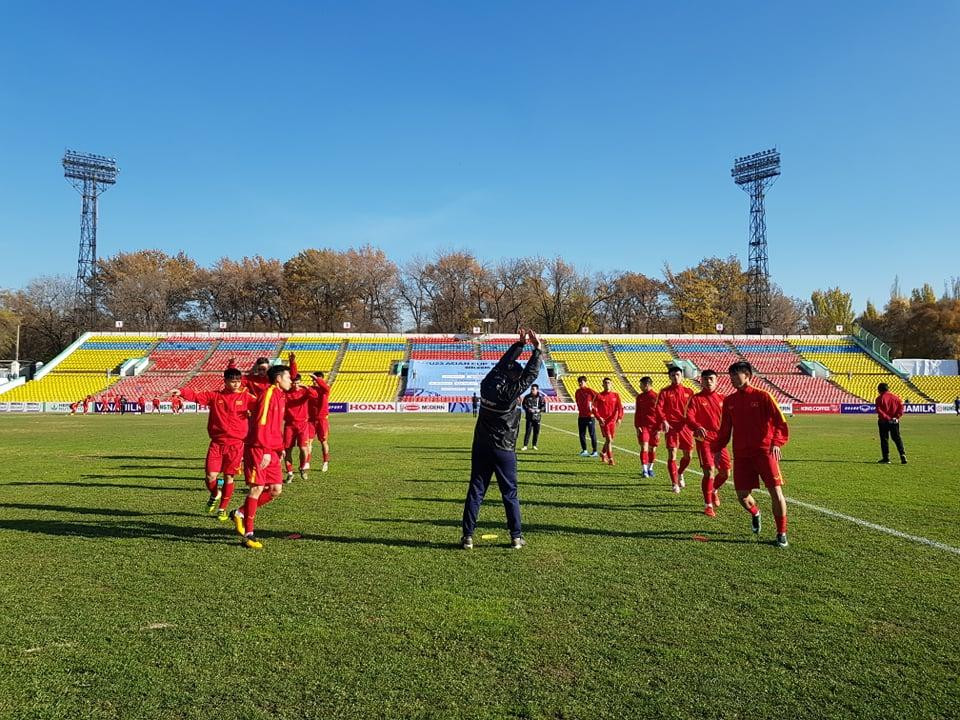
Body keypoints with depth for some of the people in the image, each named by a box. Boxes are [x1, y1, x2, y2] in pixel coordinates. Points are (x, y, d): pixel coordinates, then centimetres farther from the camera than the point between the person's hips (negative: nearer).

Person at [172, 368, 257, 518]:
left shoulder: (245, 397, 2)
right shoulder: (215, 396, 4)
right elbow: (197, 396, -4)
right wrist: (182, 392, -21)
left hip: (235, 444, -1)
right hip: (217, 443, 1)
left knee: (229, 477, 5)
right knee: (210, 476, -4)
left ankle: (222, 508, 24)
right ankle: (215, 494, 30)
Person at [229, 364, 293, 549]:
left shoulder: (280, 396, 17)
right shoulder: (268, 394, -12)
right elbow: (261, 423, -19)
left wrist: (280, 448, 17)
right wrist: (265, 451, -23)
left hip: (271, 451, 9)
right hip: (259, 450, -9)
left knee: (276, 490, 6)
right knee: (257, 489, -7)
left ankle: (240, 513, 21)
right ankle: (248, 534, 1)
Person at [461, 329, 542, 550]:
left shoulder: (487, 384, 0)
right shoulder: (510, 392, -15)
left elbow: (503, 363, 12)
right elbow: (531, 374, -8)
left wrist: (520, 344, 17)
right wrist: (537, 348, 0)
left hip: (481, 448, 5)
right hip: (504, 450, -5)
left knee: (475, 491, 6)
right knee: (509, 493, 6)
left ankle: (468, 536, 7)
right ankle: (516, 536, 12)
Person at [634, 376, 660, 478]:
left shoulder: (656, 397, -2)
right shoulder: (640, 397, 8)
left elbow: (660, 414, 0)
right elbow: (637, 413, 11)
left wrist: (659, 429, -4)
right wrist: (637, 426, 0)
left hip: (654, 427, -1)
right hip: (643, 426, 1)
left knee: (652, 448, 8)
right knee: (644, 447, -11)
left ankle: (650, 468, 24)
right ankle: (644, 470, -12)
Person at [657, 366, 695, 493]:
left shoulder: (688, 392, 9)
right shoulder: (665, 392, 2)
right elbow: (659, 408, -7)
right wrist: (664, 421, -21)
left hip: (685, 426, 3)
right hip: (671, 426, -3)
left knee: (687, 455, 8)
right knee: (672, 455, -7)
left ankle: (680, 473, 37)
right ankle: (674, 483, 2)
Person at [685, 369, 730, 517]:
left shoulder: (722, 399, 11)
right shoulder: (696, 399, -3)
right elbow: (689, 418, -15)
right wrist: (697, 427, -35)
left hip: (719, 439, 4)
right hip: (704, 439, -4)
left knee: (726, 472, 5)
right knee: (709, 471, -11)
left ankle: (714, 490, 37)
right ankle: (708, 505, 3)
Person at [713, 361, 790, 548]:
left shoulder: (762, 396, -4)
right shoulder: (729, 401, 9)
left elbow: (780, 422, -6)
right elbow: (724, 429, 16)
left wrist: (776, 443, -20)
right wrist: (716, 449, 10)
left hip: (764, 452, -4)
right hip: (741, 455, 4)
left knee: (776, 492, -8)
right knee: (742, 496, 1)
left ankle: (781, 533, 9)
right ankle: (755, 513, 36)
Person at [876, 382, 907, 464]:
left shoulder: (879, 398, -7)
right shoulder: (894, 397, 6)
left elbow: (879, 410, -17)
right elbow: (901, 406, -2)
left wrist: (886, 417, -18)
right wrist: (898, 416, -7)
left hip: (883, 421, -4)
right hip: (894, 421, 4)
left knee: (884, 439, 3)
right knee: (897, 438, 12)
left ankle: (886, 458, 4)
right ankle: (902, 454, -2)